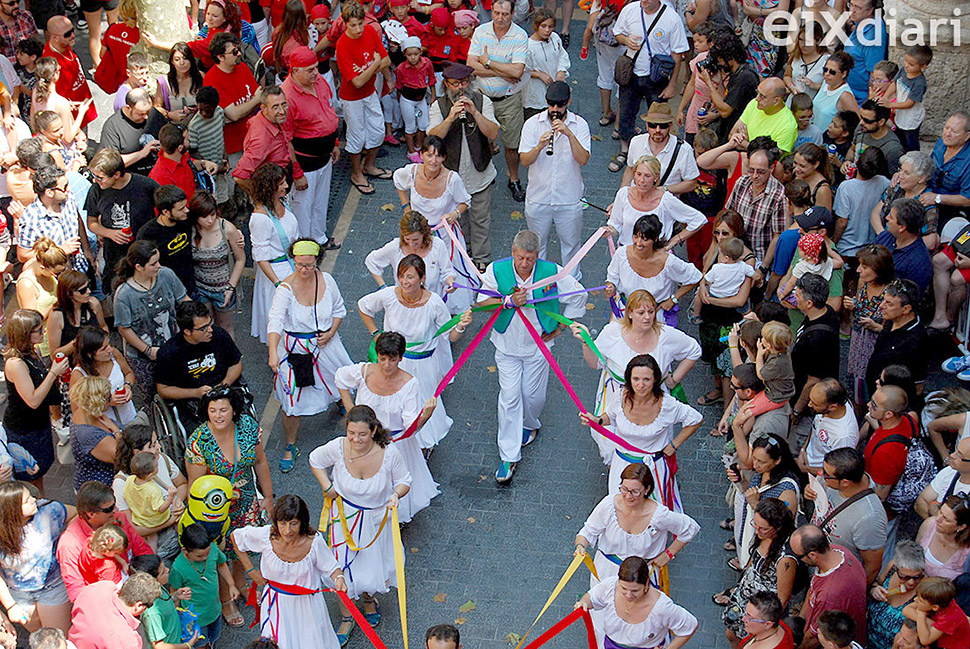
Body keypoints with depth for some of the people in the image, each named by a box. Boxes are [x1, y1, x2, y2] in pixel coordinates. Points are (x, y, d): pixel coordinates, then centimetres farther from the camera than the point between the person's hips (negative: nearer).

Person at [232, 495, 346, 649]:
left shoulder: (314, 541, -24)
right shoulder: (265, 535, -22)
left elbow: (331, 567, -10)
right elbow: (235, 536, -3)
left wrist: (339, 578, -34)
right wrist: (251, 571, -3)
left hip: (307, 603, 0)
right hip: (277, 602, 0)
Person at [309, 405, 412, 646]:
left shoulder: (389, 452, -24)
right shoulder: (338, 448, -23)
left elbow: (404, 481, -6)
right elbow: (315, 460, 0)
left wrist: (396, 495, -27)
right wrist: (327, 486, -10)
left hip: (375, 518, 0)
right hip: (344, 516, 0)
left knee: (371, 566, 15)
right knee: (344, 567, 8)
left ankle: (369, 599, 52)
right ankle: (346, 619, 35)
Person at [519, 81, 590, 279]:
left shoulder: (579, 124, -8)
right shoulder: (532, 124, -6)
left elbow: (583, 160, -19)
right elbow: (524, 161, -11)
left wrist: (569, 134, -32)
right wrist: (539, 146, -31)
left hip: (569, 198, -1)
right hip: (538, 195, 1)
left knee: (571, 241, 16)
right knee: (536, 242, 17)